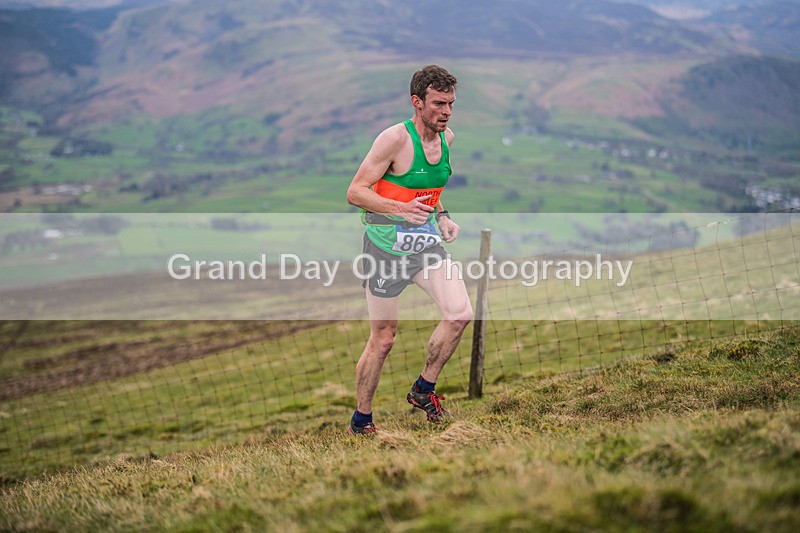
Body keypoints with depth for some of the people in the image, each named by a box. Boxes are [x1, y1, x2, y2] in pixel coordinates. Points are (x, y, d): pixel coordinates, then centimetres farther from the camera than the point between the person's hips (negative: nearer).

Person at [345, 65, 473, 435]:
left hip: (426, 241, 6)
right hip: (387, 245, -6)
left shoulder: (446, 138, 5)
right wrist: (402, 209, -30)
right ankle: (360, 422, 20)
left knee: (460, 315, -10)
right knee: (383, 339, 1)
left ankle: (423, 390, 13)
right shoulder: (395, 139, -17)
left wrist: (441, 216, 8)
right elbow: (355, 193, -18)